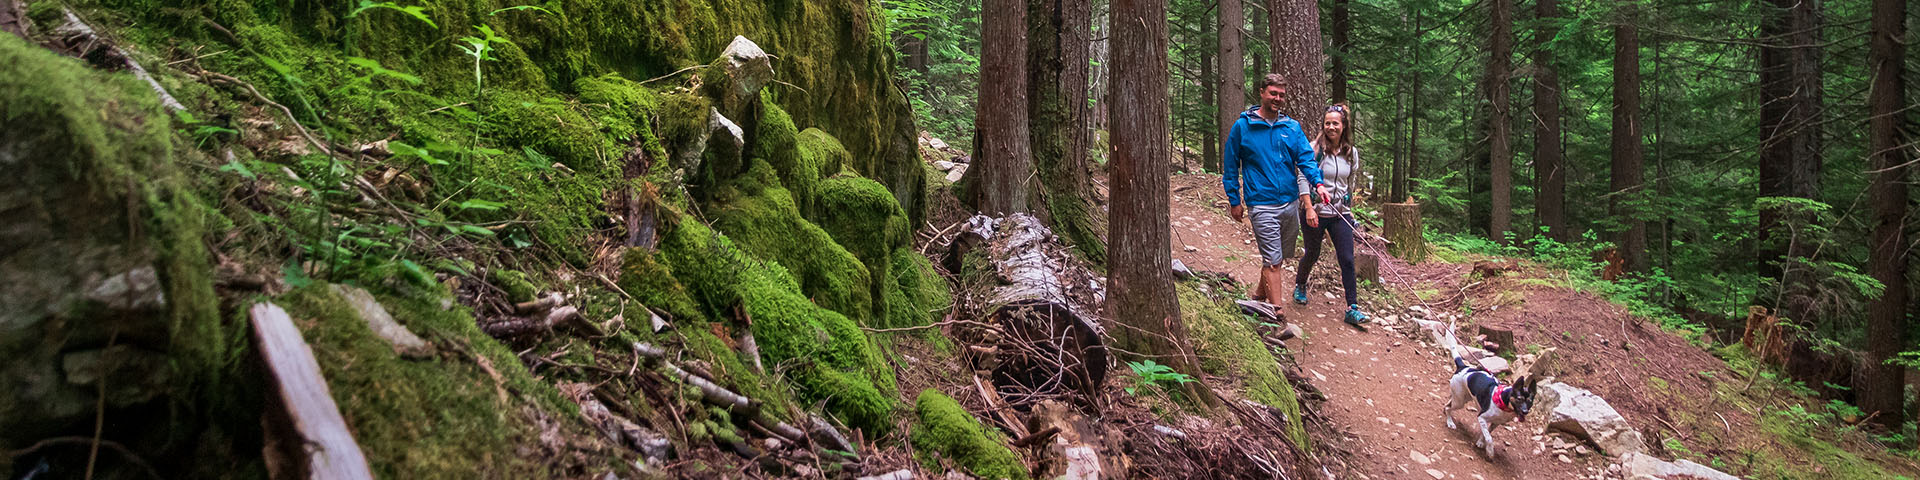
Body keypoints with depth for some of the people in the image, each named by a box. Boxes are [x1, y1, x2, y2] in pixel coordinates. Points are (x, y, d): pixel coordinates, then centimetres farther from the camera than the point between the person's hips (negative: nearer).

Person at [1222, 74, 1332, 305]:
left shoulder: (1292, 127, 7)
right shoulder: (1242, 127, -3)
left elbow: (1305, 158, 0)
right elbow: (1230, 166, 3)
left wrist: (1318, 183, -19)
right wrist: (1234, 201, 1)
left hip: (1291, 202, 5)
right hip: (1262, 205, -5)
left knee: (1278, 256, 18)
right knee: (1272, 260, -9)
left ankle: (1260, 294, 40)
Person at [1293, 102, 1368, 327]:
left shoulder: (1352, 153, 4)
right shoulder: (1315, 149, -8)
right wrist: (1309, 207, -19)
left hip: (1340, 215, 3)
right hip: (1316, 212, -2)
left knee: (1347, 259, -5)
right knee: (1312, 254, 14)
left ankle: (1353, 308, -2)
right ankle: (1300, 284, 44)